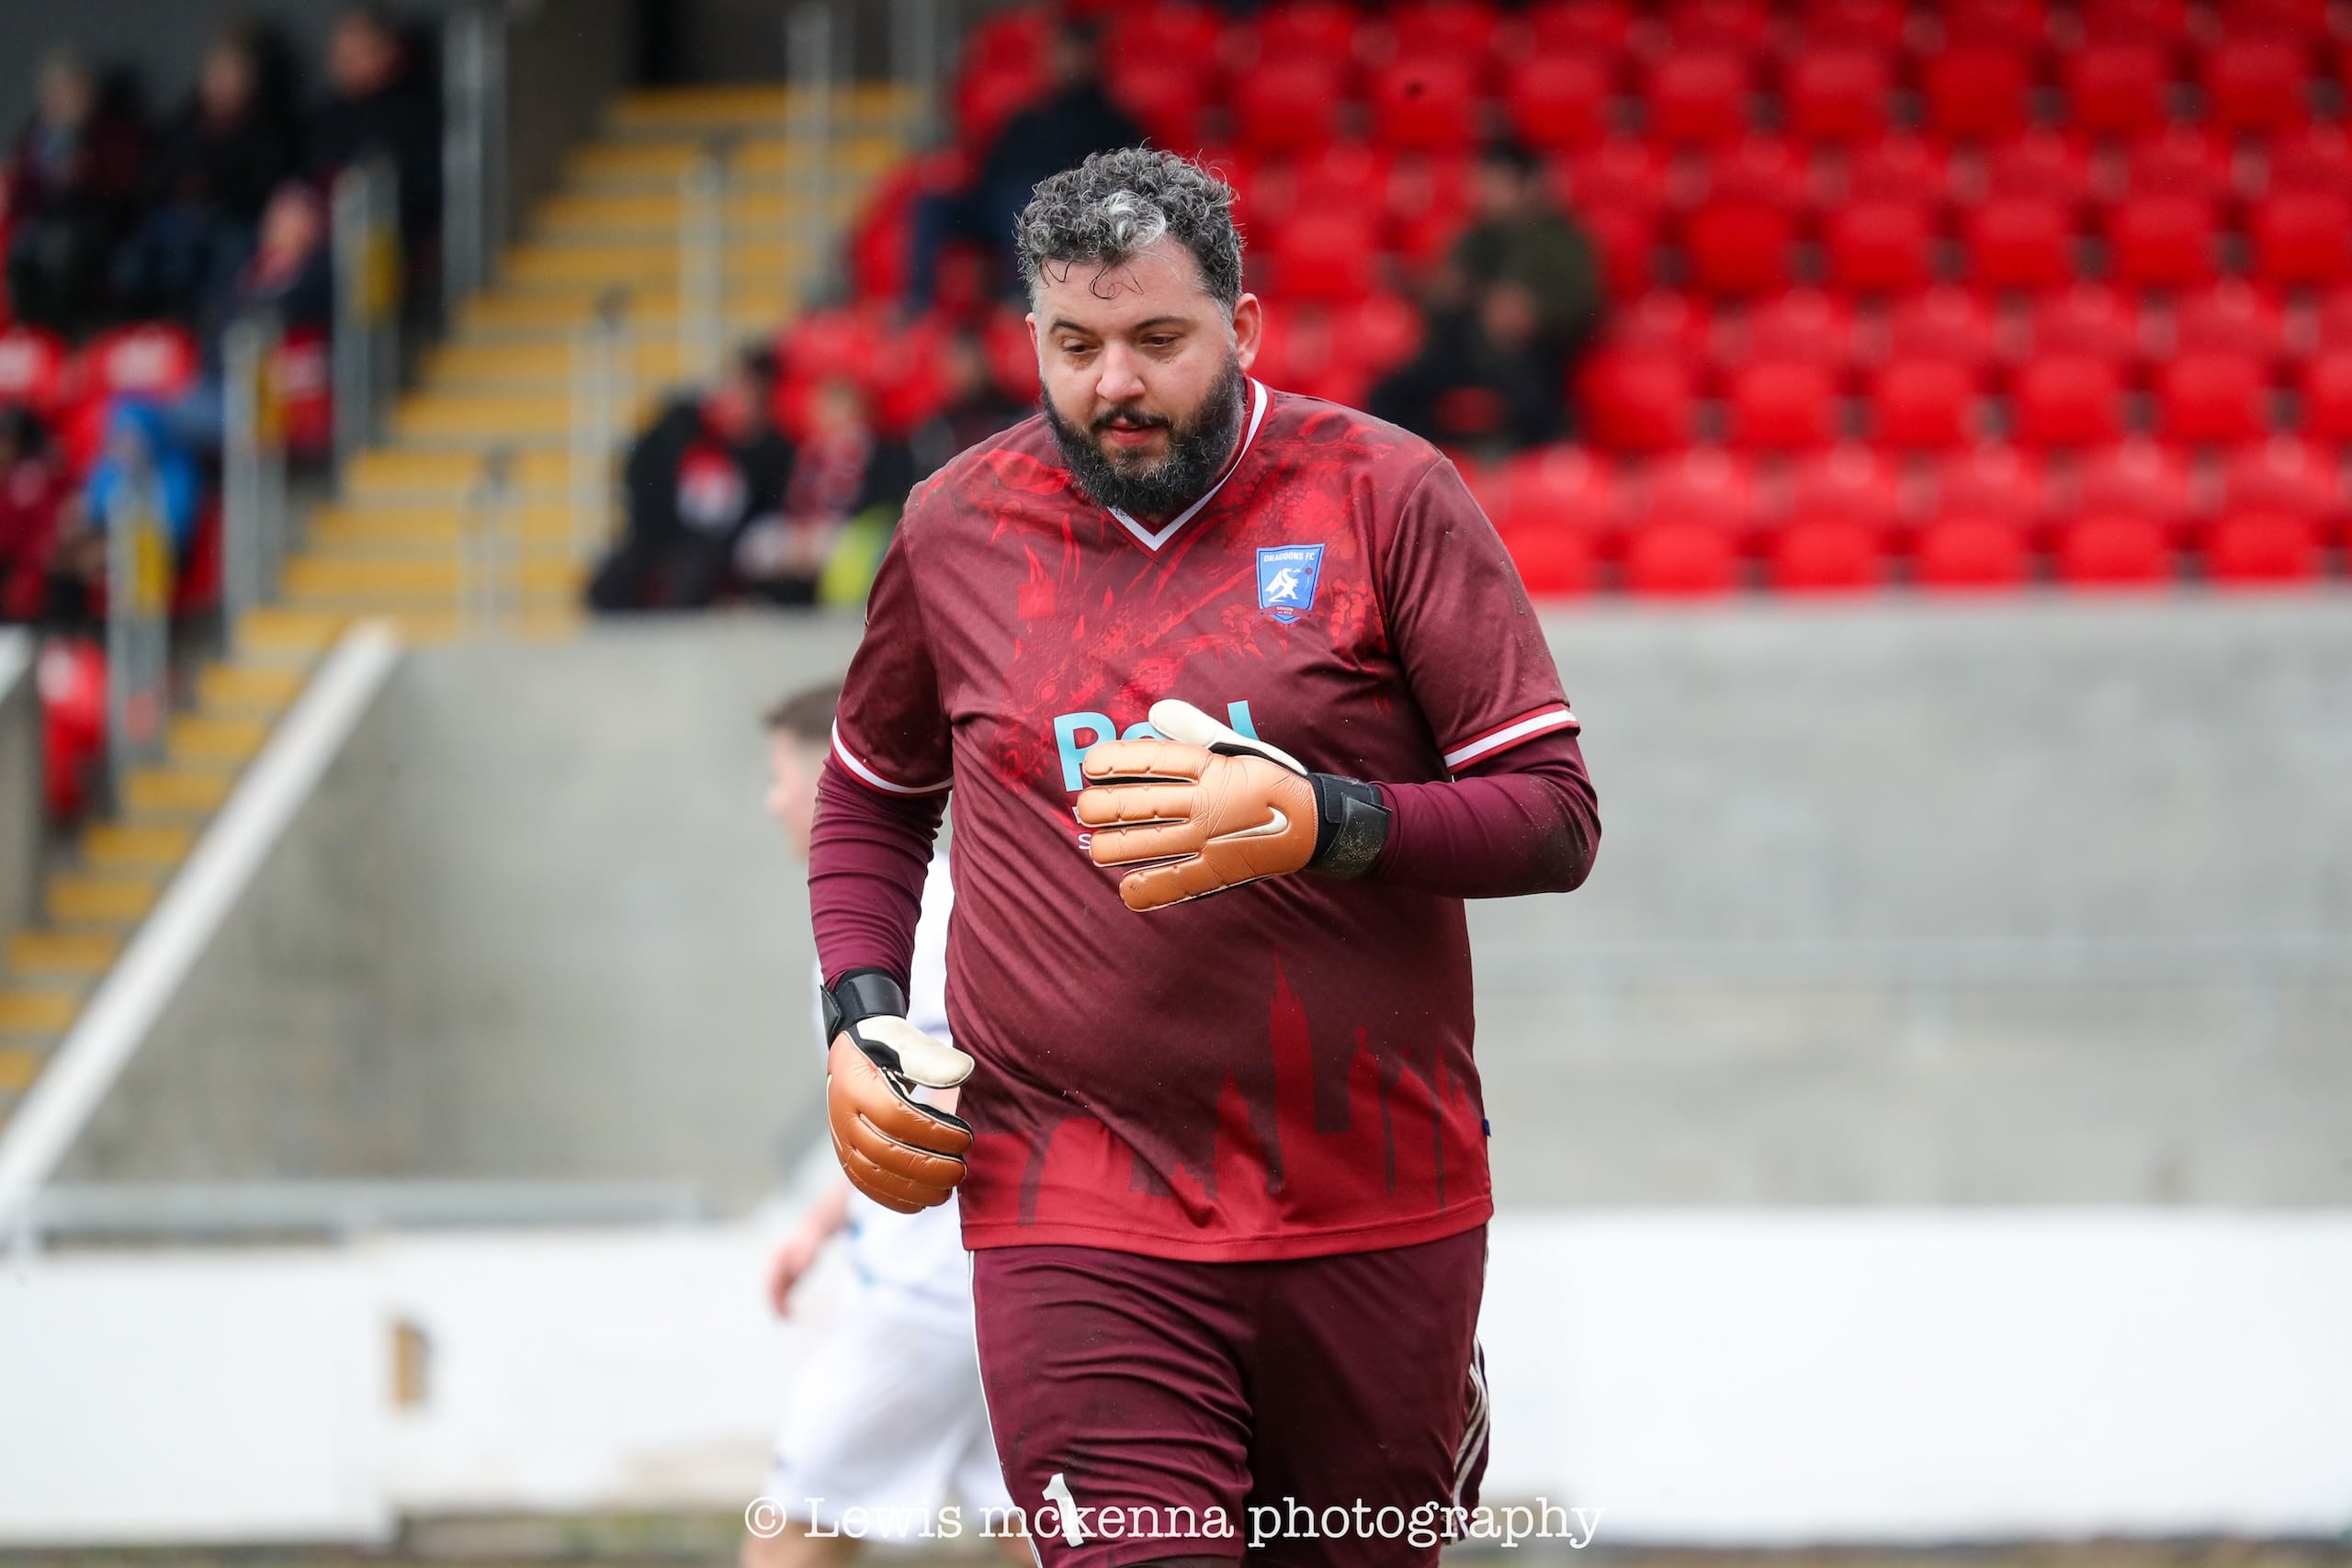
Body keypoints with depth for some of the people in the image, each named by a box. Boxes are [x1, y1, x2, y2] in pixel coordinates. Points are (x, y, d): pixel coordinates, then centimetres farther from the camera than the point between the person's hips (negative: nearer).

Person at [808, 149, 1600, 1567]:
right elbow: (874, 797, 26)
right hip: (1074, 1227, 0)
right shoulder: (957, 528, 7)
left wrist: (1312, 824, -19)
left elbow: (1556, 814, -4)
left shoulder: (1385, 496, -2)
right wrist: (862, 1029, 10)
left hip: (1374, 1213, 0)